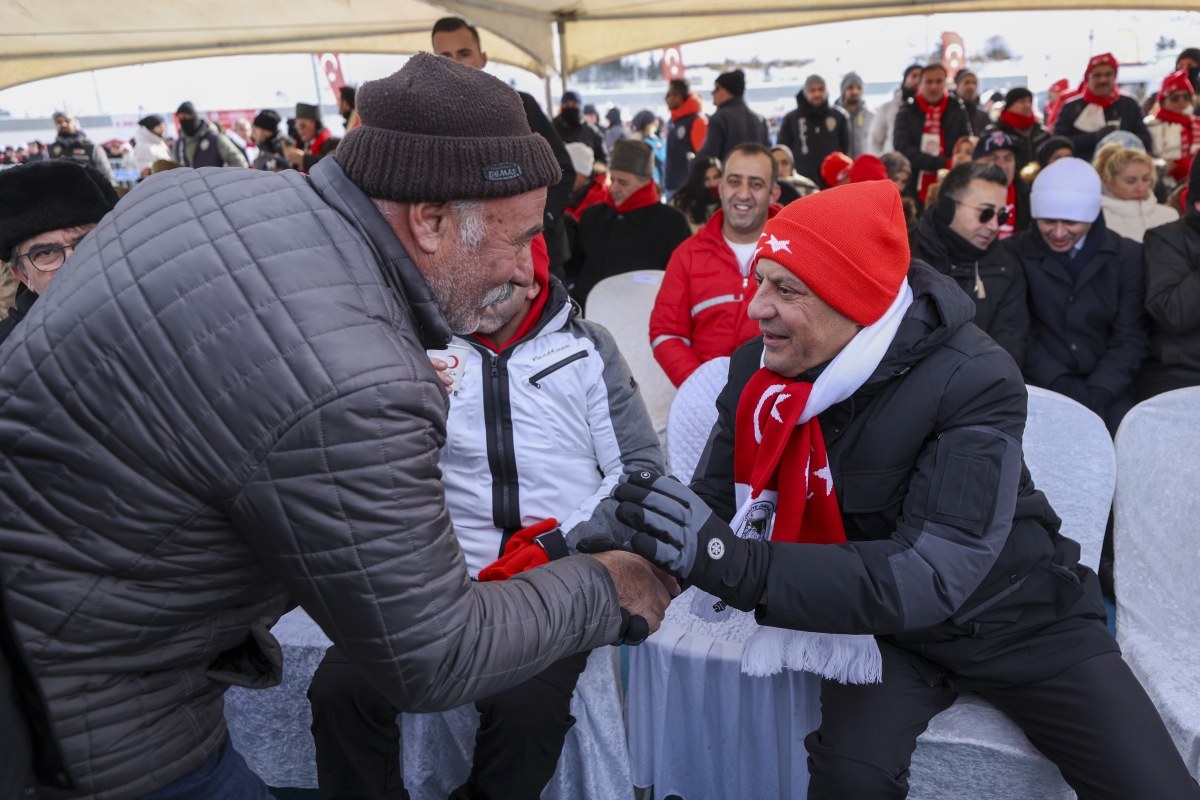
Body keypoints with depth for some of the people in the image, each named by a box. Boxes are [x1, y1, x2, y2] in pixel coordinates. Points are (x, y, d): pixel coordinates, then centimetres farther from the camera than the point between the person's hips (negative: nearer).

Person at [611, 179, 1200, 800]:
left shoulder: (975, 382, -28)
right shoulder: (758, 370, -13)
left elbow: (933, 574, -36)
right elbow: (718, 502, -11)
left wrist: (738, 565, -47)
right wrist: (627, 528, -34)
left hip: (1013, 614, -1)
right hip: (883, 624, 2)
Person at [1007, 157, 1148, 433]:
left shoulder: (1128, 256, 5)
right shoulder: (1014, 254, -1)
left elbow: (1129, 339, 1)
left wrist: (1098, 393, -15)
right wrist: (1060, 383, -16)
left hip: (1107, 393, 2)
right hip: (1038, 390, -2)